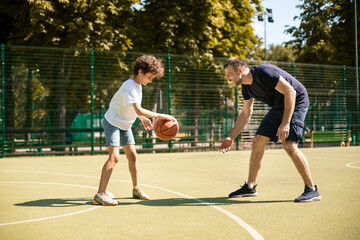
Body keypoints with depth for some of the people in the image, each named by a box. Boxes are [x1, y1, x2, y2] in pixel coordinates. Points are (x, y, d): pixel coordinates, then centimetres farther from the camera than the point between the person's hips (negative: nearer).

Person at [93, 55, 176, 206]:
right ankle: (100, 195, -21)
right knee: (114, 156, -20)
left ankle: (136, 189, 24)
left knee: (132, 155, 10)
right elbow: (138, 110, -35)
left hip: (125, 125, 9)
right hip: (112, 122, -9)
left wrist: (142, 118, 10)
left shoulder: (138, 85, 4)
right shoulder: (129, 86, -26)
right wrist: (161, 116, -33)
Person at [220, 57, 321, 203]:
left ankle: (311, 190, -12)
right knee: (258, 142, 3)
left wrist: (285, 123, -33)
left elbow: (290, 92, -28)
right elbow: (245, 114, 15)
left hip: (296, 102, -9)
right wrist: (231, 137, 9)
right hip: (278, 107, 9)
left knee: (289, 145, -22)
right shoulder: (246, 87, 3)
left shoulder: (263, 72, -25)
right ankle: (250, 187, 14)